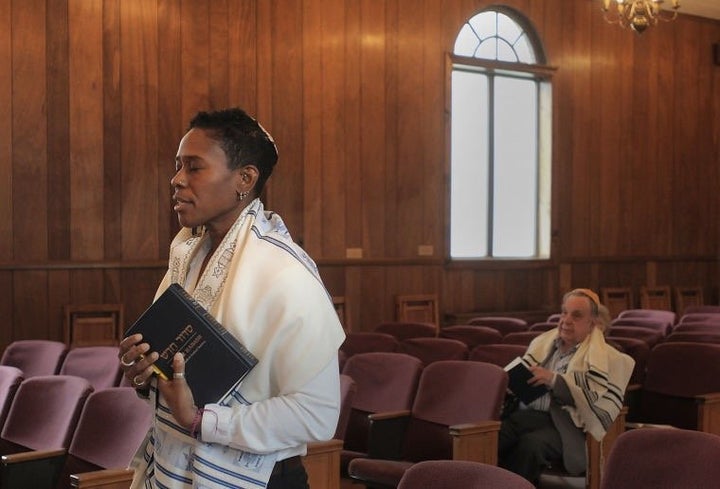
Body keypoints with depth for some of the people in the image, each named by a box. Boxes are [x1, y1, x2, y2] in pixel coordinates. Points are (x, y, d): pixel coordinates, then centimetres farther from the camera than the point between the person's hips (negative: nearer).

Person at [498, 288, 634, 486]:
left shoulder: (604, 358, 4)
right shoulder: (543, 342, 20)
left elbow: (596, 401, -8)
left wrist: (555, 380, -16)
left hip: (564, 424, -4)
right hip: (526, 412, 4)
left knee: (531, 444, -36)